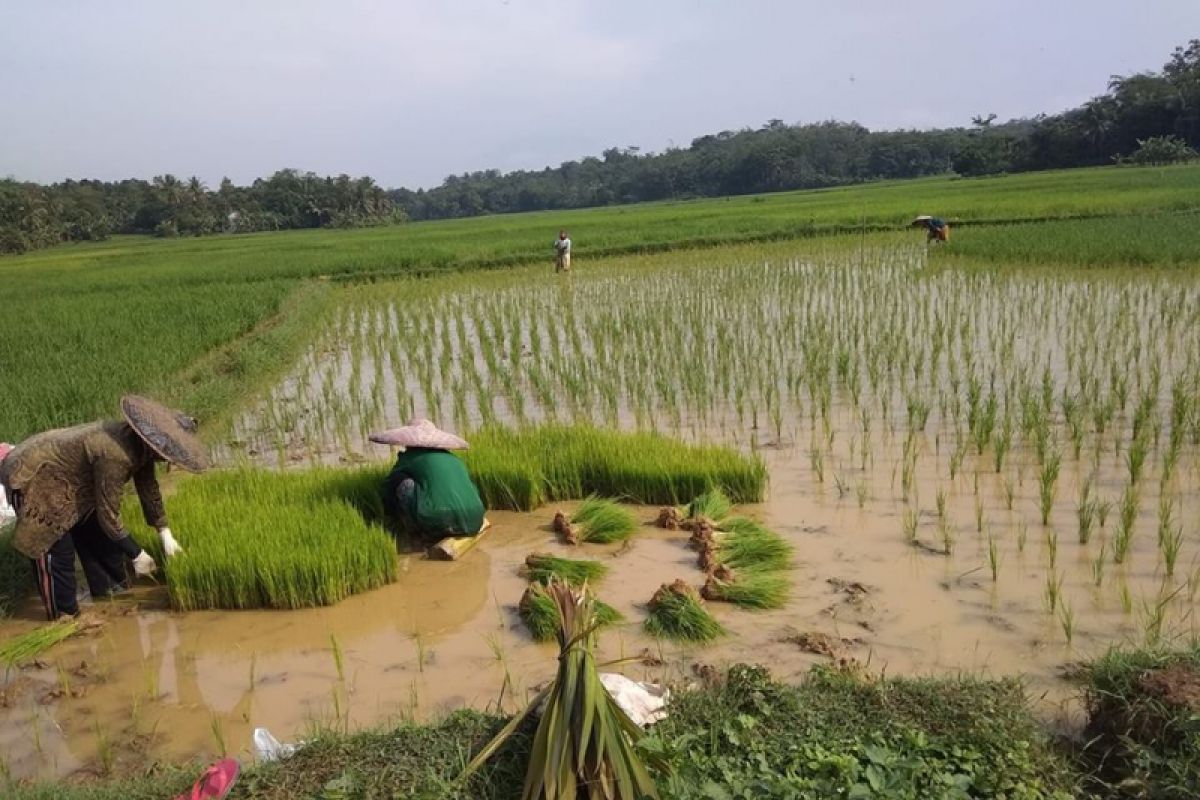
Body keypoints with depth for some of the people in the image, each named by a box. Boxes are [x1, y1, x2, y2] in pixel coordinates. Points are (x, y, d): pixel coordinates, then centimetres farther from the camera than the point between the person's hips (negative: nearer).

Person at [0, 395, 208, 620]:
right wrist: (136, 554, -17)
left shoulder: (140, 444, -11)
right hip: (33, 477, -9)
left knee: (98, 536, 17)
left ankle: (111, 590, 33)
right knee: (57, 553, -3)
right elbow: (108, 515, -28)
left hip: (67, 475, 10)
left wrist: (165, 534, 6)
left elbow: (149, 488, 5)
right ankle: (65, 617, 13)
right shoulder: (115, 455, -37)